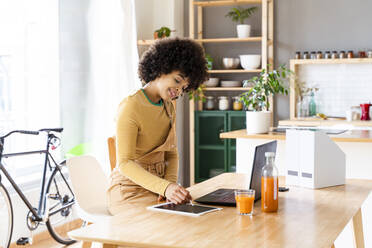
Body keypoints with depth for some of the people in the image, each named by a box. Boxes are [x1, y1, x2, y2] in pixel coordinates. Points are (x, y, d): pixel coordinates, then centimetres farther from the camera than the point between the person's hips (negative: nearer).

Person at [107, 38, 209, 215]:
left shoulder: (168, 108, 11)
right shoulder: (131, 106, -15)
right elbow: (125, 163, -22)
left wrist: (170, 183, -8)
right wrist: (165, 187, -34)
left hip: (156, 186, 7)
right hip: (130, 190, -7)